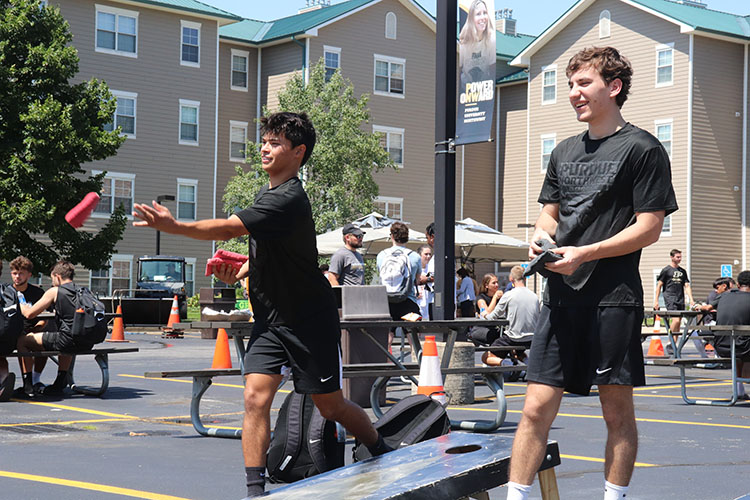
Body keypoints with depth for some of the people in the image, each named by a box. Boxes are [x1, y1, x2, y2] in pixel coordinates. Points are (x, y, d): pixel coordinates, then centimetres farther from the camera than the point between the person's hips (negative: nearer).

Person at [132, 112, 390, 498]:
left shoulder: (288, 199, -21)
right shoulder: (267, 194, 9)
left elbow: (227, 228, -28)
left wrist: (171, 225, -31)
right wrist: (240, 271, 6)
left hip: (309, 320, -7)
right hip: (270, 316, 7)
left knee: (330, 406, 6)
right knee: (255, 397, -10)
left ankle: (384, 453, 31)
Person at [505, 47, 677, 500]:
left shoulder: (642, 148, -3)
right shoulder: (565, 152, 17)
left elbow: (649, 228, -8)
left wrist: (585, 253, -16)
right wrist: (541, 237, 2)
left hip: (614, 296, -5)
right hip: (562, 294, 5)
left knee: (618, 411, 4)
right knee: (537, 407, 0)